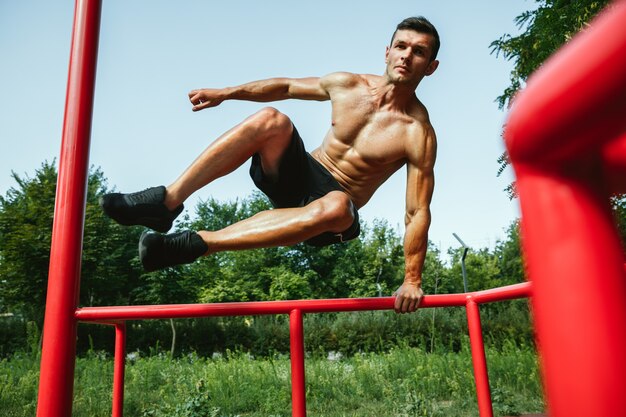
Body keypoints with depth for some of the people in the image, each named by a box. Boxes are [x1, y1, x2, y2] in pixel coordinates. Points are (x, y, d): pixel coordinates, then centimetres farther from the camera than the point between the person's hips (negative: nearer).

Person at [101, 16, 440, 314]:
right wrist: (226, 93, 9)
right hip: (298, 175, 4)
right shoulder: (348, 85, -1)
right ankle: (168, 201, -27)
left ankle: (194, 244, -39)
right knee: (271, 119, -26)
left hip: (334, 202, -3)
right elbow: (287, 86, 14)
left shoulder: (418, 133, -14)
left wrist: (412, 281, -15)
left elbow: (418, 213, -13)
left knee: (334, 207, -42)